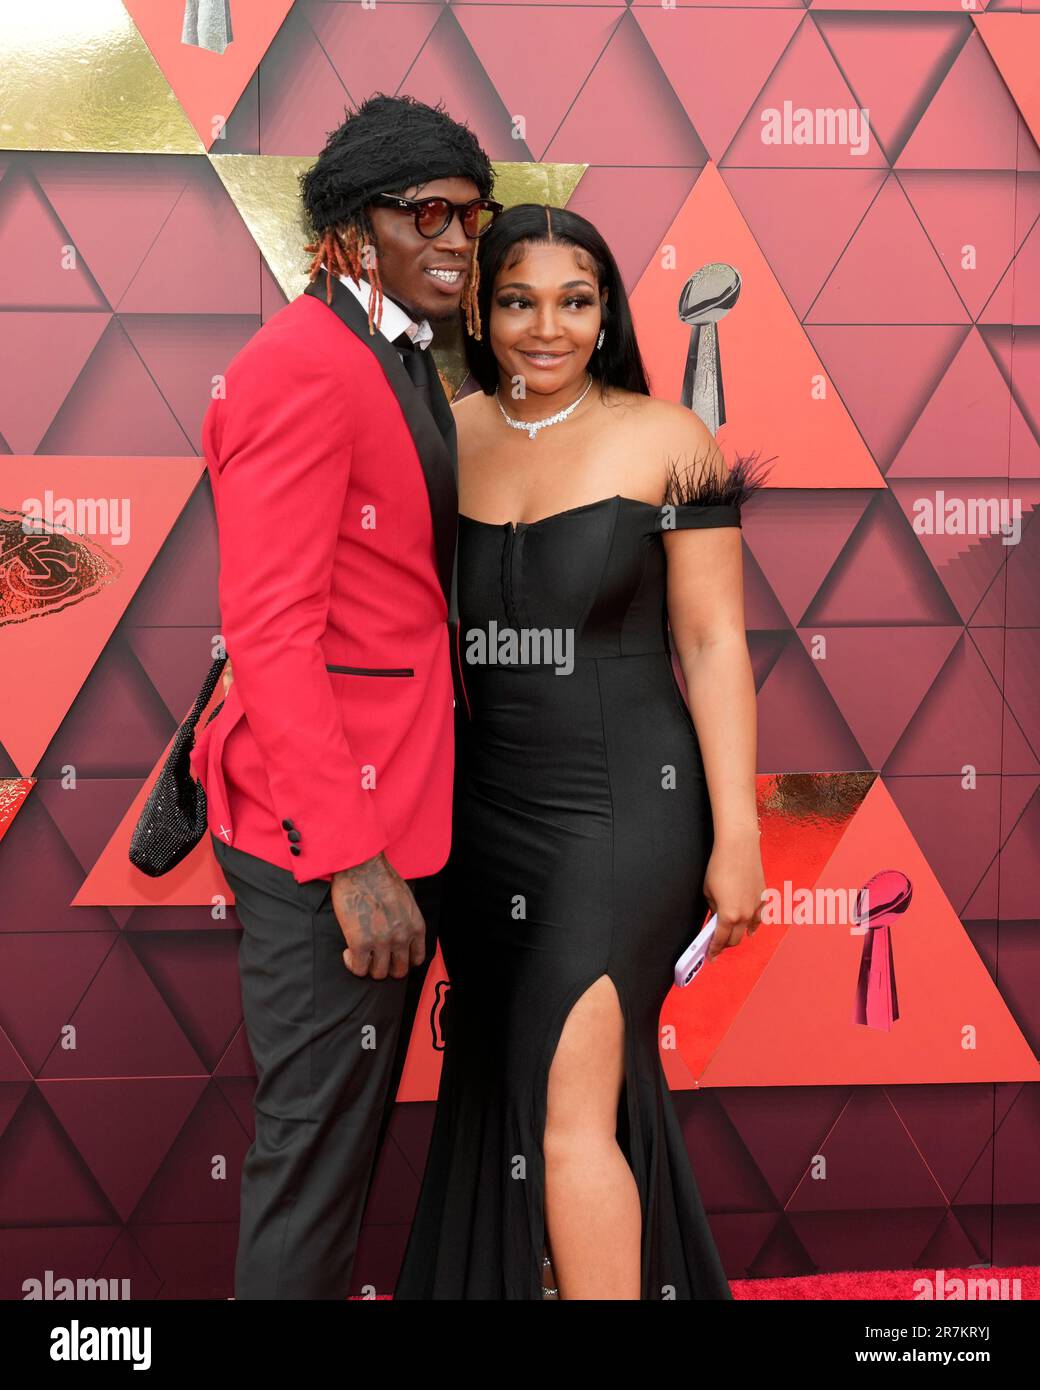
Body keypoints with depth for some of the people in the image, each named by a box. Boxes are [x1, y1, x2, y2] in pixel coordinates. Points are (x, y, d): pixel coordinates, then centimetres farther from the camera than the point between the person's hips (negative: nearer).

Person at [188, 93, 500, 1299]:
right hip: (326, 832, -10)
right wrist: (352, 859, -24)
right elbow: (268, 630, -22)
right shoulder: (304, 366, -16)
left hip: (396, 812, 10)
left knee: (354, 1131, 20)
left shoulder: (404, 368, 15)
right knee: (316, 1143, 1)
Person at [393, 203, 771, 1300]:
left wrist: (737, 838, -7)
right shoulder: (446, 438, 5)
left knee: (570, 1109, -9)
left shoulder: (666, 439, -4)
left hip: (626, 808, -4)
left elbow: (713, 642, -4)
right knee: (495, 1100, 13)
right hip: (486, 809, 4)